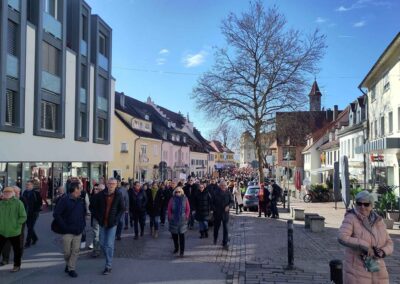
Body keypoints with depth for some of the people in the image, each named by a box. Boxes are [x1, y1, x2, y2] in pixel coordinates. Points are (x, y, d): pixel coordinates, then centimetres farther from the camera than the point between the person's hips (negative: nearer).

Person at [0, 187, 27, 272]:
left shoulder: (18, 203, -8)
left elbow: (23, 217, -9)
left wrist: (16, 225, -16)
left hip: (14, 232, -3)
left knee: (17, 250, 11)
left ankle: (17, 266, 27)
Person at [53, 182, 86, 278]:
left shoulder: (80, 201, 8)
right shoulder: (64, 200, -10)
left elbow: (84, 212, 23)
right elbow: (56, 214, -12)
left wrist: (83, 223, 10)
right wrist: (64, 226, -14)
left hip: (78, 231, 5)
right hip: (67, 231, -5)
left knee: (75, 251, 4)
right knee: (67, 252, 4)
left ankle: (71, 268, 15)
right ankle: (68, 264, 31)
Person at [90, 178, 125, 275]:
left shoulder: (118, 196, -5)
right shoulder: (100, 195, -3)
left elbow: (122, 209, 4)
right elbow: (93, 207, 5)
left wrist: (116, 219, -6)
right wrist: (98, 218, -2)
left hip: (112, 223, -2)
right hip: (102, 223, 3)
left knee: (109, 245, -4)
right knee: (102, 244, 10)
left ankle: (108, 266, 5)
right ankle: (109, 259, 33)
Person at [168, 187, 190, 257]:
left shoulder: (185, 199, 0)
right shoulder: (172, 199, 1)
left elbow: (188, 209, 2)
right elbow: (169, 209, 4)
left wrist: (186, 217, -4)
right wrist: (170, 217, -3)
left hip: (182, 220, -2)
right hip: (173, 220, 2)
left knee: (181, 235, -2)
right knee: (174, 235, 10)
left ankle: (182, 251, 2)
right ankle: (176, 248, 29)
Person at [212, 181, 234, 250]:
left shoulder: (228, 193, -5)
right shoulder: (216, 192, -6)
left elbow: (232, 201, 0)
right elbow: (213, 202, 0)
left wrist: (229, 206, -18)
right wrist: (214, 208, -4)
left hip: (225, 213, 0)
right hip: (217, 213, 1)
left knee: (225, 228, -2)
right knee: (216, 227, 16)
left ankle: (225, 243, 4)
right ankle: (215, 239, 42)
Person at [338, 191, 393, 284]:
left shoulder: (378, 221, 5)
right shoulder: (351, 218, -11)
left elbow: (389, 244, 7)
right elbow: (342, 238, -25)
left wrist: (382, 252, -14)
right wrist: (365, 246, -25)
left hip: (376, 272, 5)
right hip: (356, 272, -5)